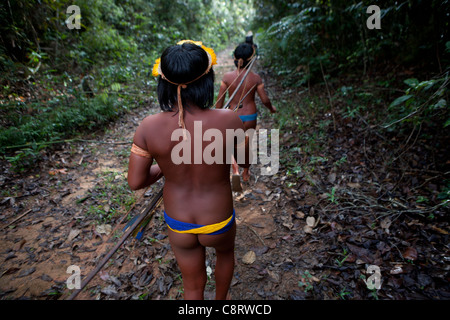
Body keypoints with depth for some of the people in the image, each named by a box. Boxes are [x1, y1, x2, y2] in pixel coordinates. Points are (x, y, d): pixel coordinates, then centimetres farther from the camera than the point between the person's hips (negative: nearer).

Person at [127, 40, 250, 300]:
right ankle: (221, 301, 64)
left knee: (193, 284, 27)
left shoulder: (148, 127, -22)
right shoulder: (228, 120, -27)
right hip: (217, 225, 0)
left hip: (177, 225, 1)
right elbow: (246, 161, -10)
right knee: (226, 252, 37)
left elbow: (135, 182, -13)